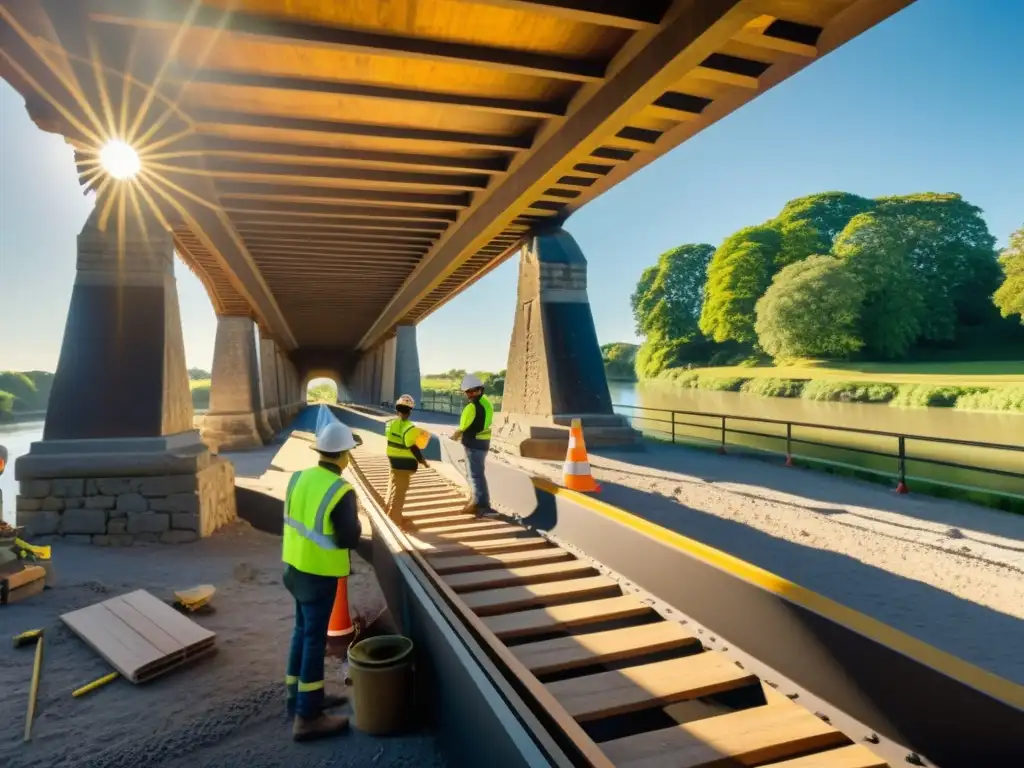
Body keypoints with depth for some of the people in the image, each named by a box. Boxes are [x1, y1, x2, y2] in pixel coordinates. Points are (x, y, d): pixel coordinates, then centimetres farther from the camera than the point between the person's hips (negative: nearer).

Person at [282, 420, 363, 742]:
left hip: (295, 566, 8)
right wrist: (355, 517, -3)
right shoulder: (341, 491, -23)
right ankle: (308, 716, 11)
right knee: (315, 638, 2)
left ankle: (299, 695, 35)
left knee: (302, 631, 20)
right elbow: (349, 539, -19)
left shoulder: (298, 478, -1)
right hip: (320, 573, -8)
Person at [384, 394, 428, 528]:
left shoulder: (390, 423, 1)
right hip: (405, 464, -7)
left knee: (393, 489, 22)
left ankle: (388, 515, 35)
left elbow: (392, 441, 9)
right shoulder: (409, 427, -21)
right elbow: (412, 447, -19)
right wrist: (421, 459, -7)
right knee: (399, 493, 1)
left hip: (393, 460, 7)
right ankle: (393, 522, 7)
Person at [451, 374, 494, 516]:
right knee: (477, 473, 19)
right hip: (483, 441, 9)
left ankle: (483, 505, 1)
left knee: (476, 475, -2)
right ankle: (479, 502, 28)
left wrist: (454, 436, 7)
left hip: (474, 444, -9)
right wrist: (461, 435, 15)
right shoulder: (486, 402, 6)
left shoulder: (471, 407, -21)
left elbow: (462, 427, -13)